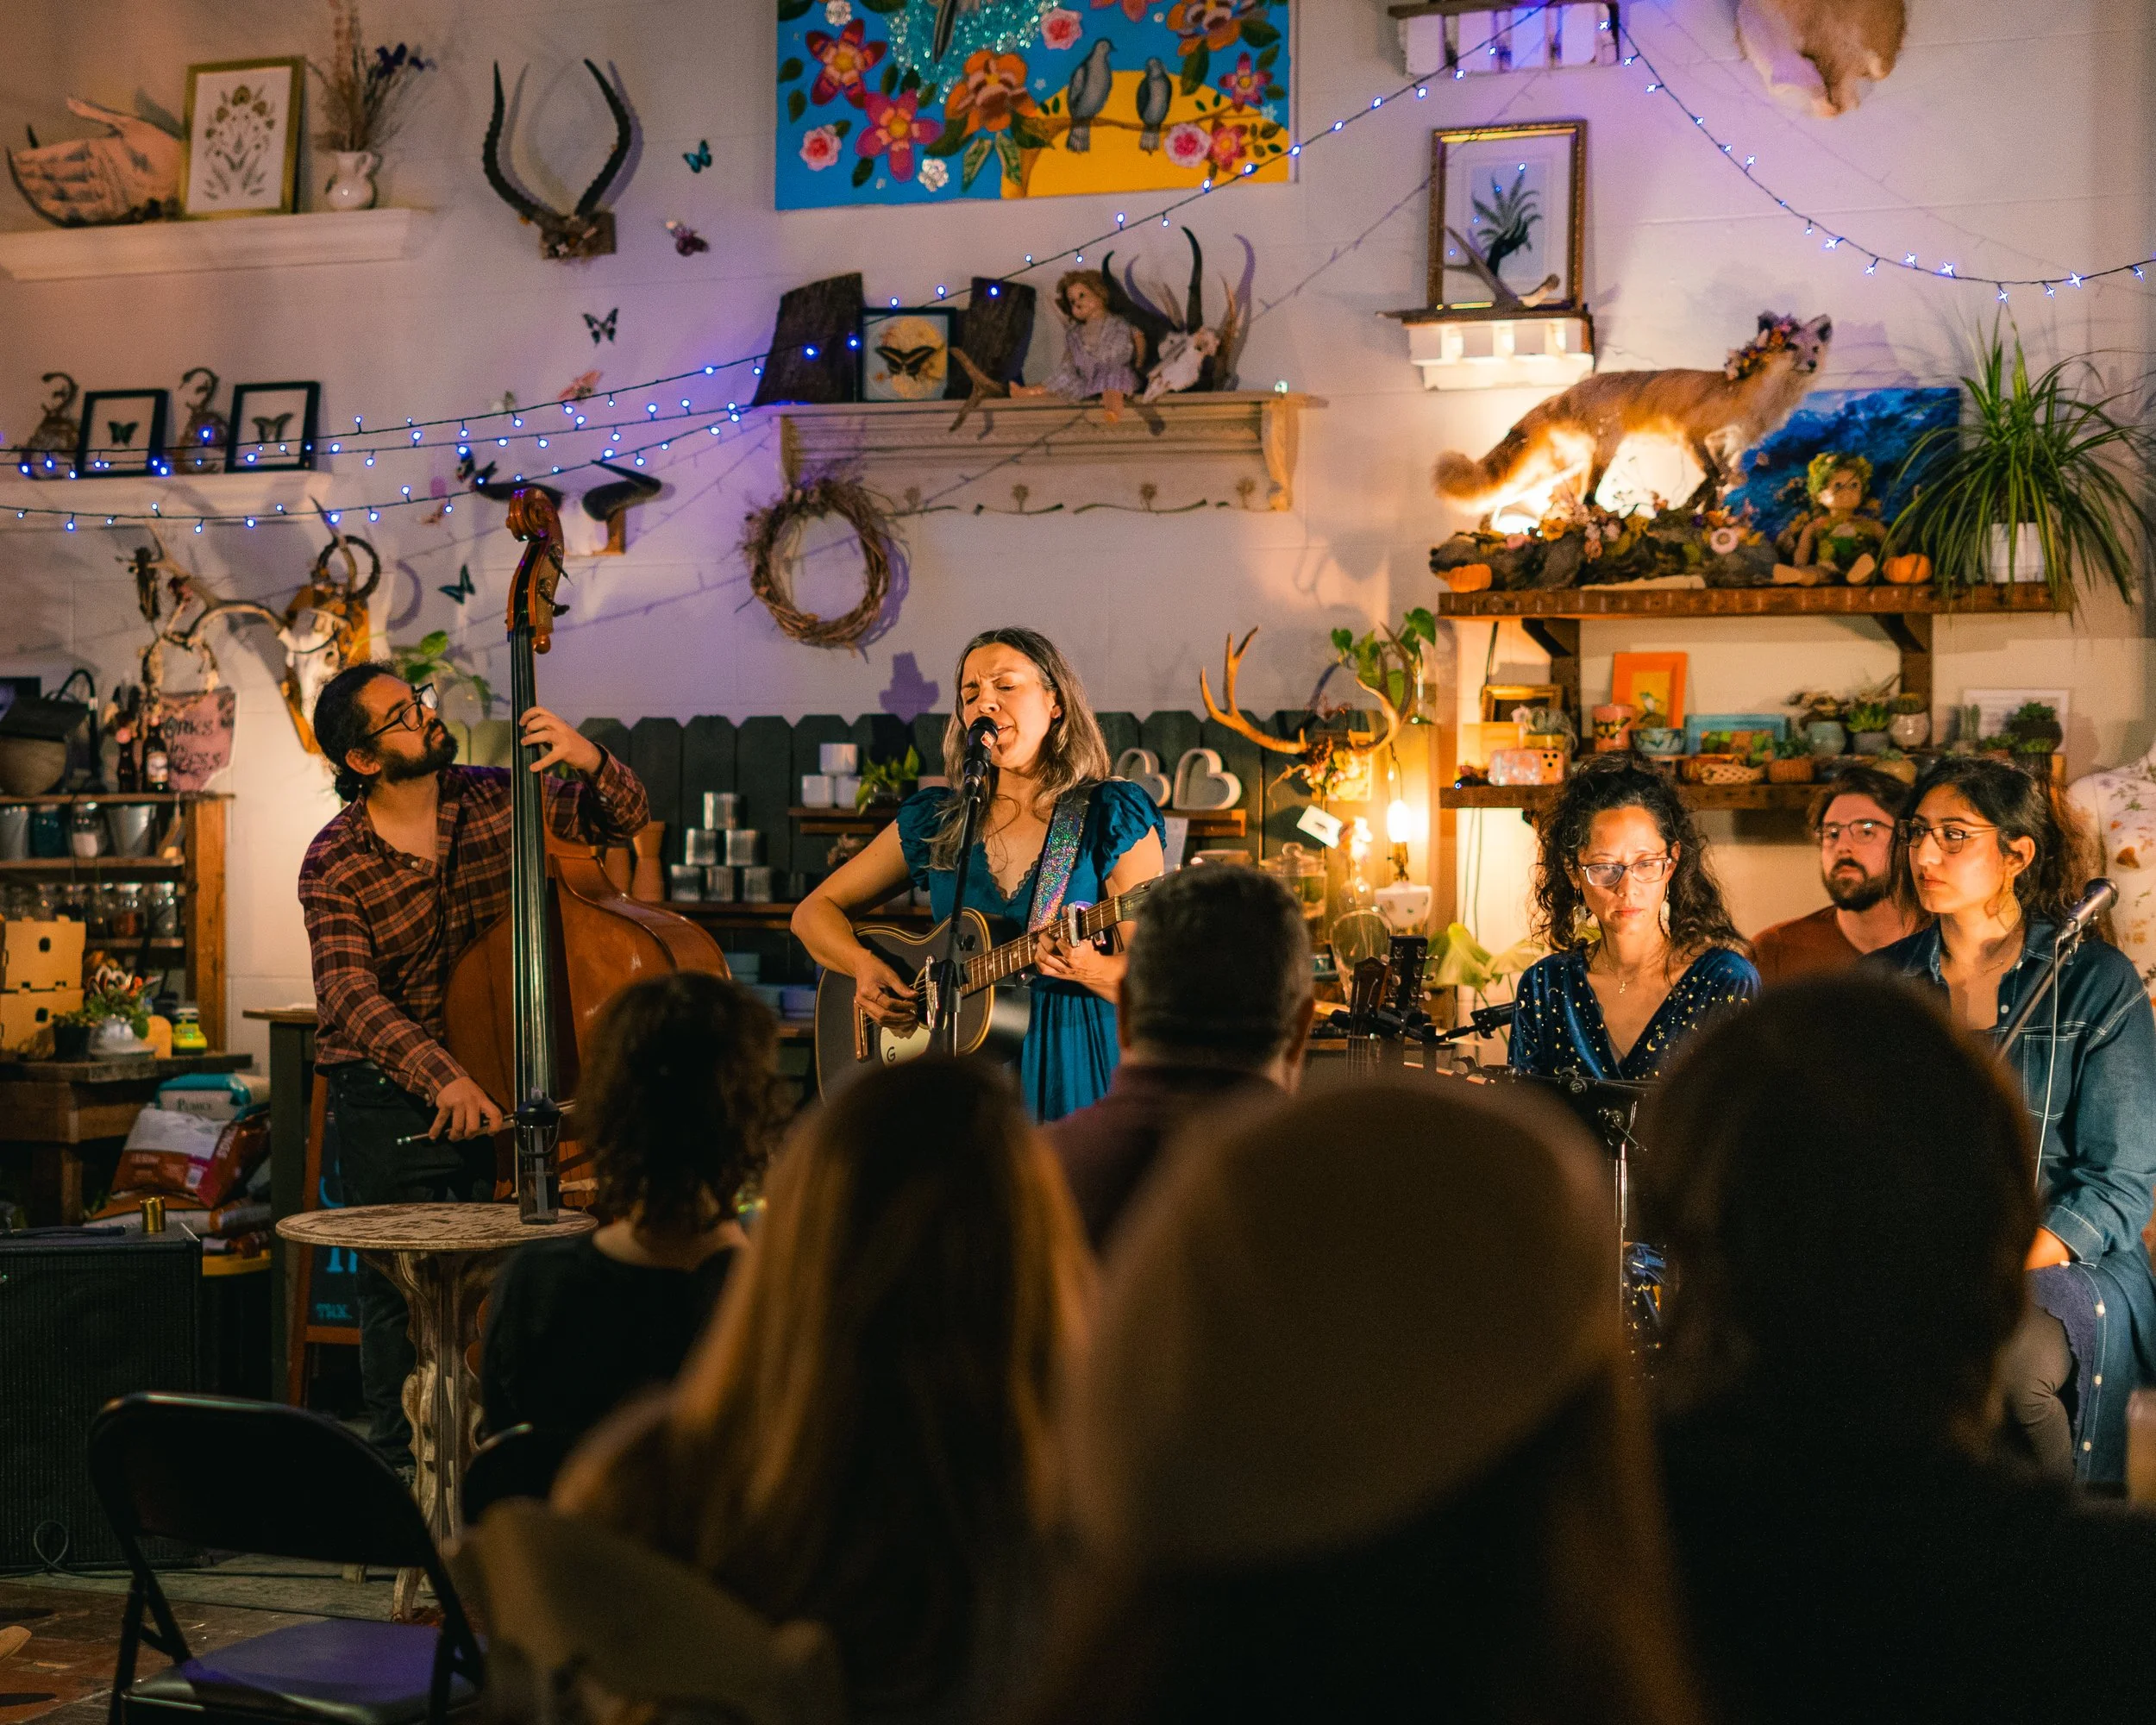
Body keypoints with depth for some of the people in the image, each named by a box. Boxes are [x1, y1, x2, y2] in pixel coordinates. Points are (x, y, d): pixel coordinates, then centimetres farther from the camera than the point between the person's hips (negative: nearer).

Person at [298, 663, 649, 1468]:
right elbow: (354, 996, -22)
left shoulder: (493, 798, 0)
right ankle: (400, 1457, 17)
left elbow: (622, 819, 5)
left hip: (486, 1072, 2)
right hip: (386, 1086, -2)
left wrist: (591, 760, -18)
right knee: (396, 1282, -1)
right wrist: (440, 1076, -37)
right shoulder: (334, 865, -10)